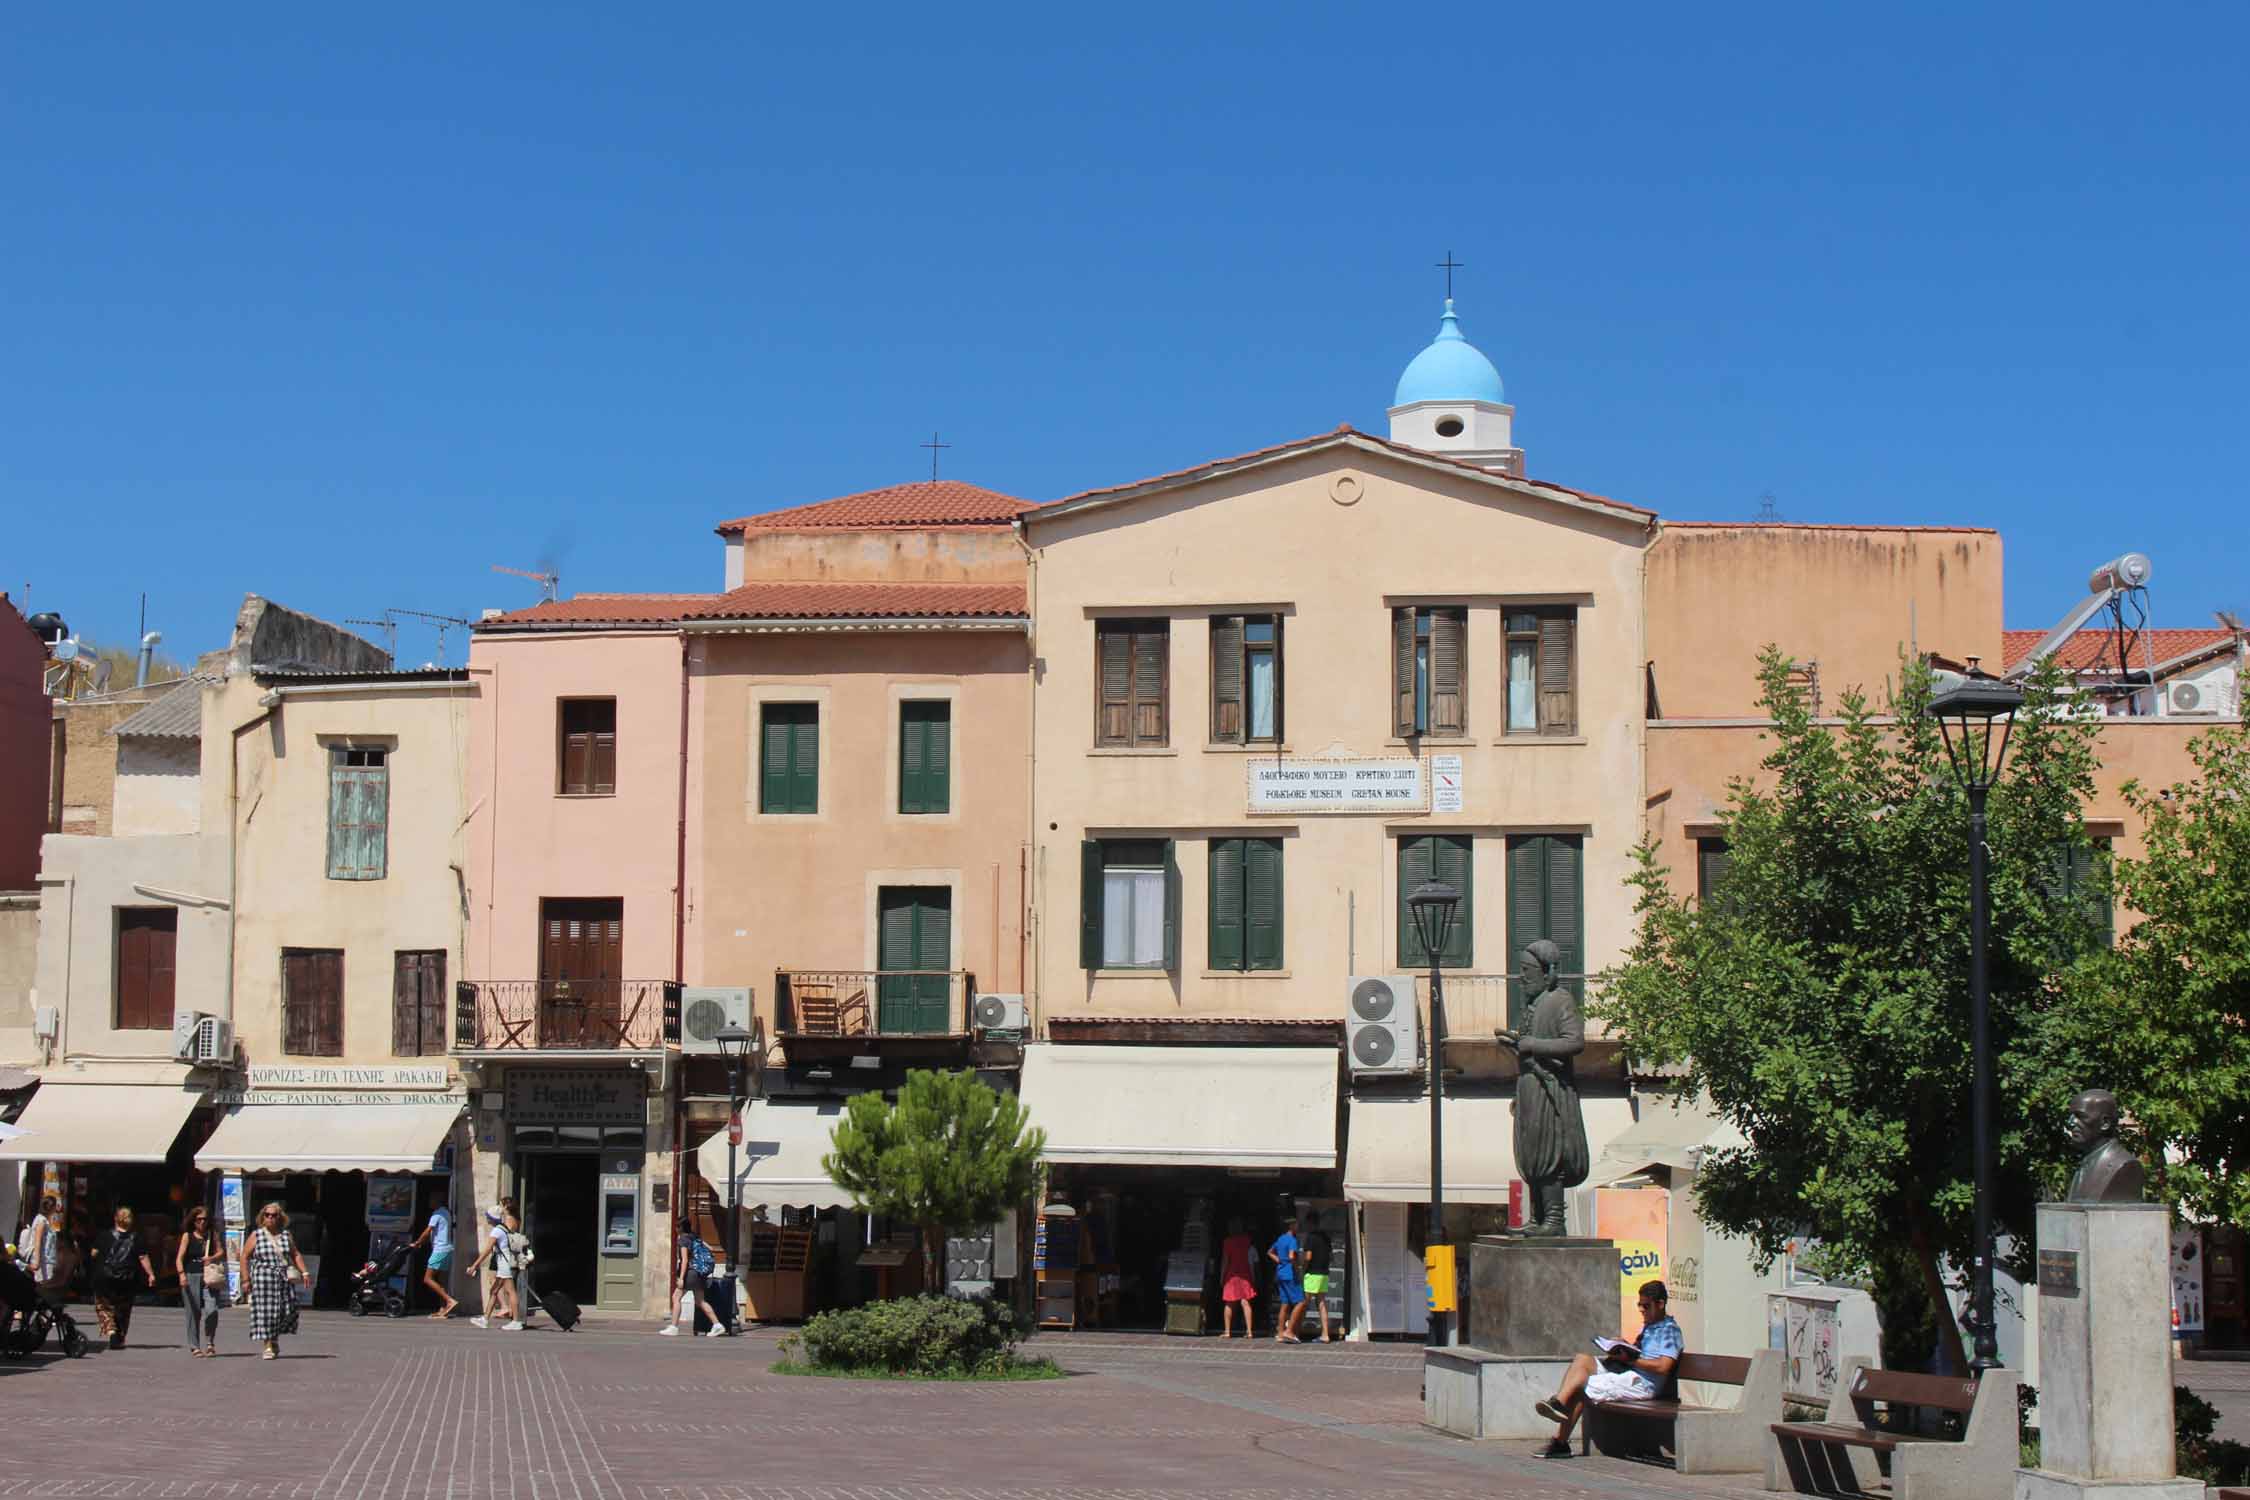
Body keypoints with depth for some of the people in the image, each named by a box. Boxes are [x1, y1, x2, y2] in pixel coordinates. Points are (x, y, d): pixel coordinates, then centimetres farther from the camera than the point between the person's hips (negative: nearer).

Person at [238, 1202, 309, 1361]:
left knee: (288, 1309, -2)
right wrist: (246, 1279, -4)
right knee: (265, 1311, -7)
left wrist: (304, 1272, 5)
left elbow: (296, 1255, 16)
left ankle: (275, 1338, 22)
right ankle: (268, 1347, -1)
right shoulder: (256, 1235, 4)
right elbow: (245, 1257, 3)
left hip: (283, 1279, 3)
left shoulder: (285, 1235, 12)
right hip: (262, 1278, -3)